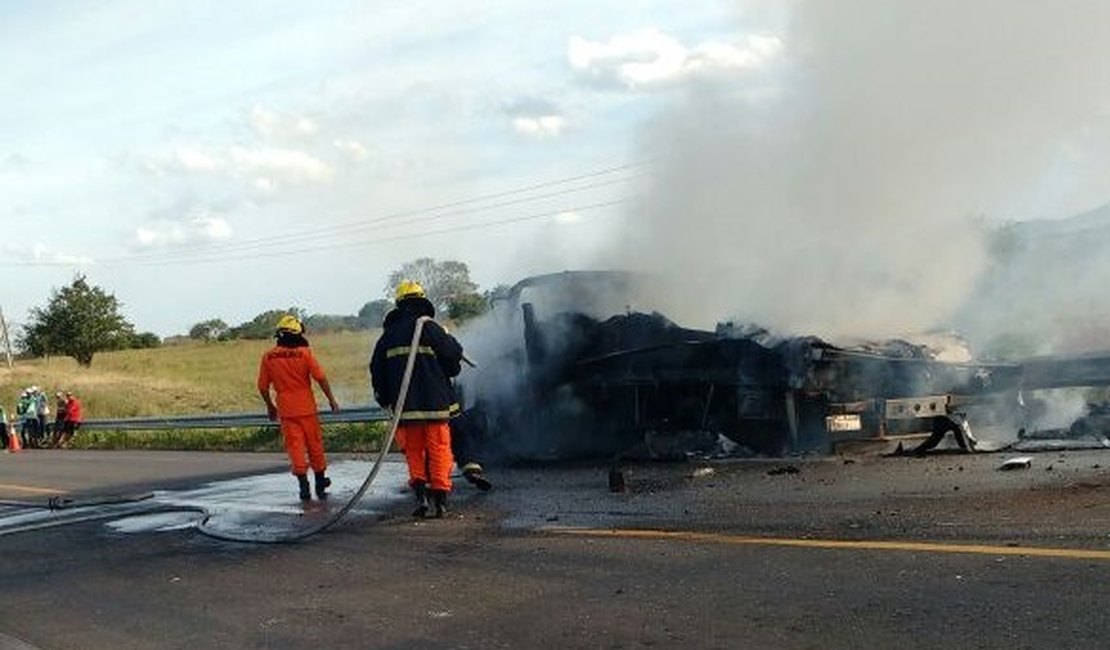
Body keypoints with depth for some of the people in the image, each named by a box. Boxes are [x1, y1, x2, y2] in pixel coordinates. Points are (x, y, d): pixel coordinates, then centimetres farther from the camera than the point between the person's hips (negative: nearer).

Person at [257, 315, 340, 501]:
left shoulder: (268, 357, -1)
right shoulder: (304, 353, -9)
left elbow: (262, 386, 5)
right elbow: (321, 378, -10)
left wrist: (270, 406, 19)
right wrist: (331, 400, 1)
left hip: (286, 410, 1)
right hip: (307, 408, -1)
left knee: (295, 446, 4)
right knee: (315, 446, 10)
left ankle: (303, 484, -2)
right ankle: (320, 484, 19)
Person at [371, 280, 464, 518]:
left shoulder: (389, 334, 10)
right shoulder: (428, 327, -6)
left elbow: (377, 369, 14)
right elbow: (454, 354, -4)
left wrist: (385, 399, 23)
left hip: (405, 406, 4)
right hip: (434, 401, -3)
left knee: (414, 451, 13)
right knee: (439, 450, 3)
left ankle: (420, 494, 0)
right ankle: (440, 499, 2)